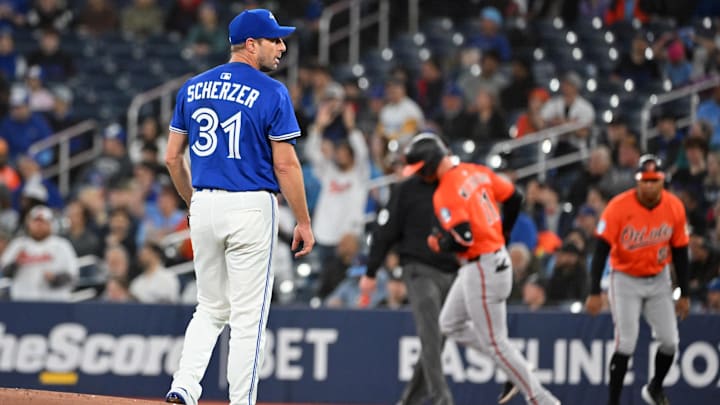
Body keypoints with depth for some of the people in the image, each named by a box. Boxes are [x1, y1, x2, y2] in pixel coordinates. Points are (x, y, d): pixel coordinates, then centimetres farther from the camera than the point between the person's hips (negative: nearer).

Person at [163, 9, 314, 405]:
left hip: (204, 206, 5)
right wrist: (303, 222, -3)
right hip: (250, 208, -5)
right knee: (248, 316, 1)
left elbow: (172, 157, 10)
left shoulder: (193, 88, 8)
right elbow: (285, 165, -10)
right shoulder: (270, 93, -9)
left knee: (211, 308, 17)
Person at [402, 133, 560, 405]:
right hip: (497, 257, 10)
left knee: (493, 342, -1)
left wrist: (438, 243, -7)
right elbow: (514, 198, 11)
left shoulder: (445, 194, -21)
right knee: (450, 325, 20)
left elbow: (463, 239, -28)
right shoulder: (477, 172, 5)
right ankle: (517, 368, 19)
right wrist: (501, 235, 23)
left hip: (482, 269, -10)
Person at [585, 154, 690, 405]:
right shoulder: (618, 207, -21)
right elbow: (601, 250, -20)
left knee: (670, 341, 3)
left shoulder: (674, 207, -10)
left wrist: (684, 294, 4)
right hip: (625, 280, -4)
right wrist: (594, 292, -25)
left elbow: (680, 252, 1)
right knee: (626, 344, -13)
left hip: (658, 280, 4)